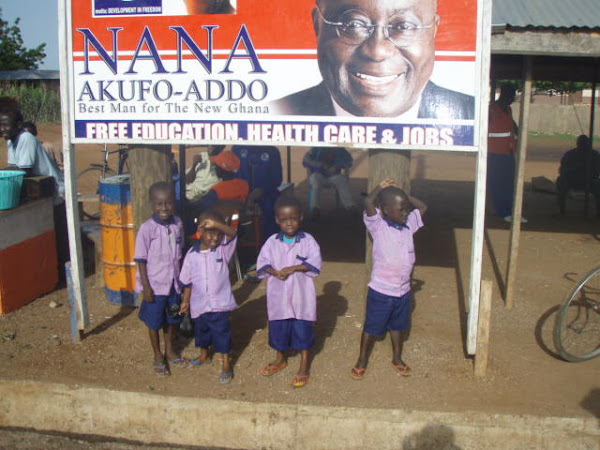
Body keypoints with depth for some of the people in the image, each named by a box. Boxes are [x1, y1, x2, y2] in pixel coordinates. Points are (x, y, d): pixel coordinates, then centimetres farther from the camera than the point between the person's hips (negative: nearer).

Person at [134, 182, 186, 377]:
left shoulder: (177, 224, -3)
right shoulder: (147, 228, -17)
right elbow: (141, 260, -13)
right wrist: (145, 286, -14)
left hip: (174, 283, 5)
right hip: (155, 285, -4)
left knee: (173, 319, 19)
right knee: (154, 322, 11)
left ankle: (169, 351, 41)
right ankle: (158, 356, 31)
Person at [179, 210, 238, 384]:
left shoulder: (223, 249, -9)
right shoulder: (192, 254, -4)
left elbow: (232, 234, -30)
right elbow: (187, 280, 4)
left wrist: (215, 224, -46)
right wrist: (186, 301, 7)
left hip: (220, 303, -3)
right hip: (199, 303, 3)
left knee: (222, 333, 2)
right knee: (201, 330, 22)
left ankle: (226, 365, 15)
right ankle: (204, 355, 46)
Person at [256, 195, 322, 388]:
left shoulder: (308, 240, -7)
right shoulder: (272, 242, -1)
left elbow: (315, 264, -14)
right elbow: (262, 263, -2)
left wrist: (294, 268, -23)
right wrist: (275, 272, -20)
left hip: (301, 294, -2)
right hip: (278, 294, 3)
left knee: (303, 329, 6)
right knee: (278, 327, 16)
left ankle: (304, 365, 23)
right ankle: (280, 359, 39)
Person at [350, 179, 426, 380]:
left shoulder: (408, 225, 1)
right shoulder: (378, 226, -15)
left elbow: (422, 207, 13)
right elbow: (369, 202, -31)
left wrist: (404, 196, 2)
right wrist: (381, 187, -14)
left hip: (403, 290, 5)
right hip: (381, 291, -5)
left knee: (398, 326, 22)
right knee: (372, 327, 11)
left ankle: (397, 358, 42)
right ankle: (361, 362, 27)